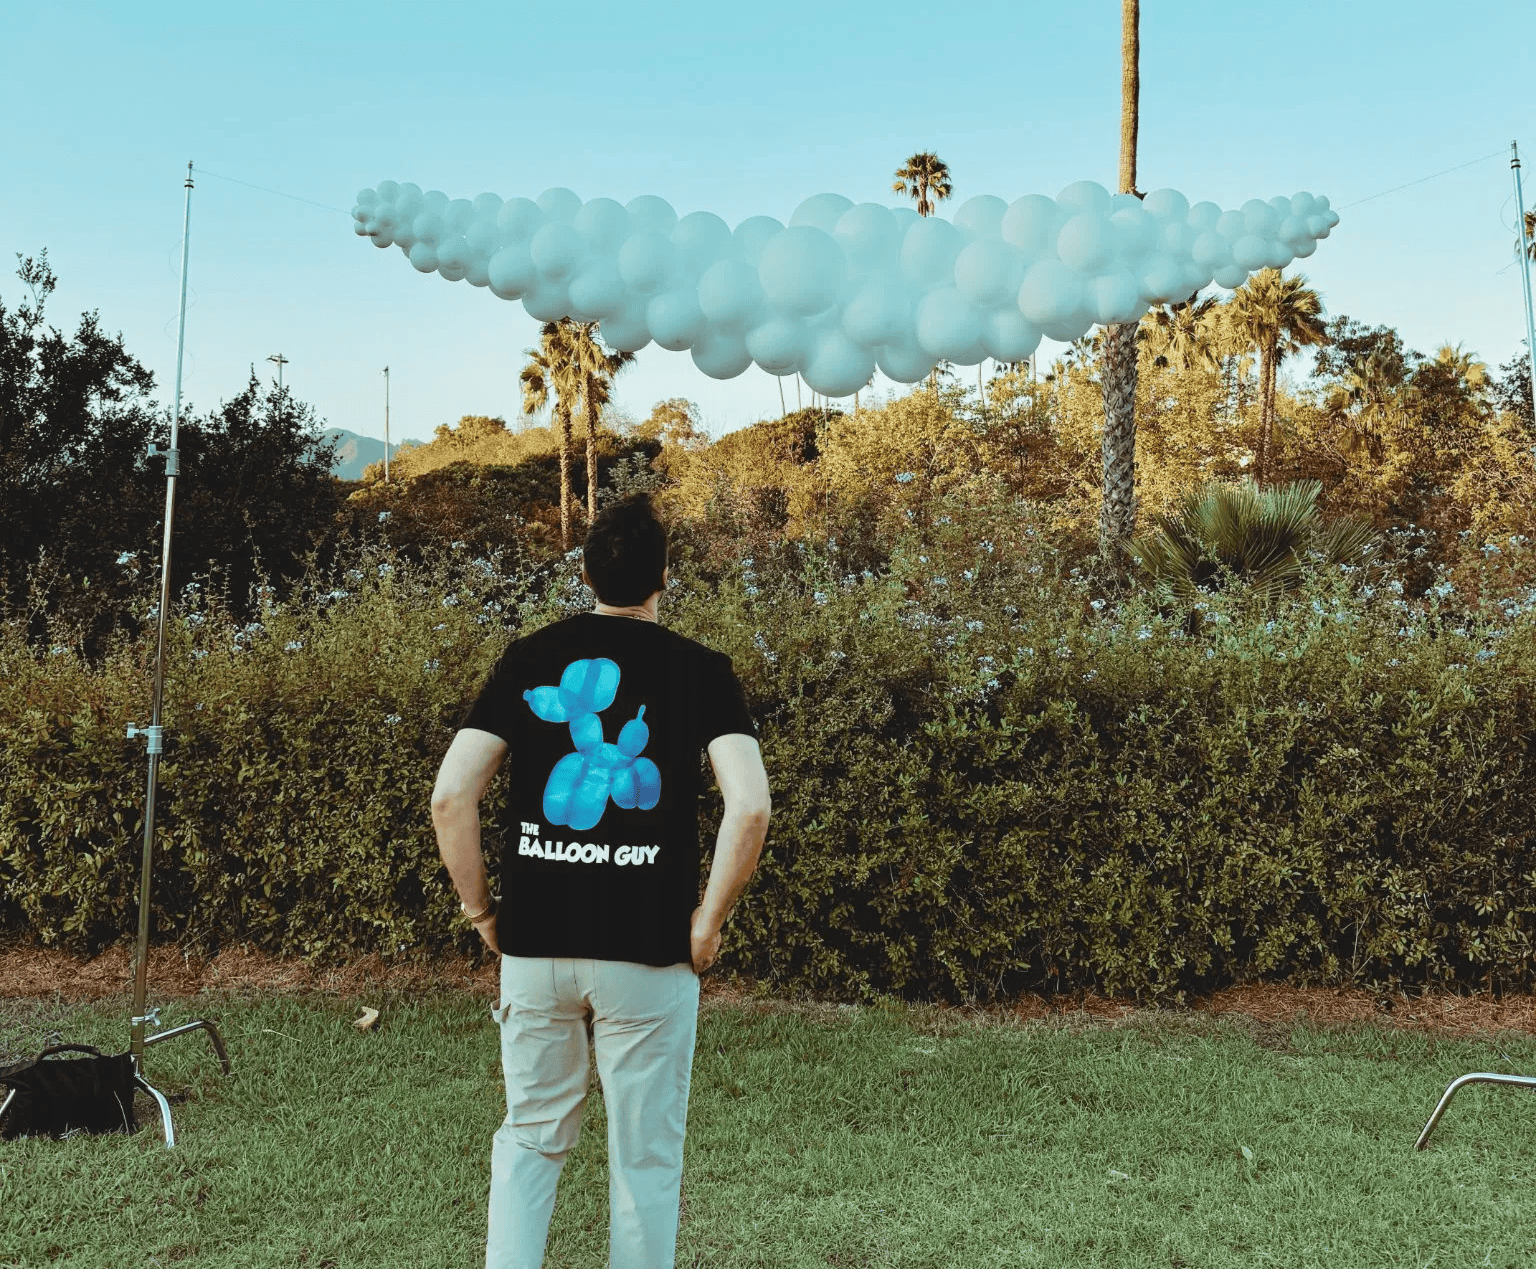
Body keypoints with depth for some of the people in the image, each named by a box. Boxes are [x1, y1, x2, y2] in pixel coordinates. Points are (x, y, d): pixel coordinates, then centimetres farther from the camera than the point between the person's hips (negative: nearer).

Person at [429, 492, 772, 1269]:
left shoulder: (527, 659, 2)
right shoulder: (699, 670, -4)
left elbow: (450, 796, -6)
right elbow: (750, 807, -17)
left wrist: (480, 911, 5)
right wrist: (708, 920, -6)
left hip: (533, 946, 2)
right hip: (648, 952, -2)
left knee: (530, 1139, 18)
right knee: (644, 1155, 11)